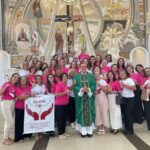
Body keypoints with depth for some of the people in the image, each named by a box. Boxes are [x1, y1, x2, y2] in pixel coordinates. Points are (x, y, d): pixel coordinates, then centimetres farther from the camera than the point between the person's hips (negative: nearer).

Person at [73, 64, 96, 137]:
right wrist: (81, 90, -18)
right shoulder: (76, 76, 7)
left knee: (89, 112, 2)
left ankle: (90, 131, 9)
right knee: (82, 113, 0)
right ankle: (83, 131, 7)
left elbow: (94, 86, 1)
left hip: (89, 97, 1)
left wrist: (88, 89, -17)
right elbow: (75, 86, -2)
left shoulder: (91, 76, 9)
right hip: (80, 97, -1)